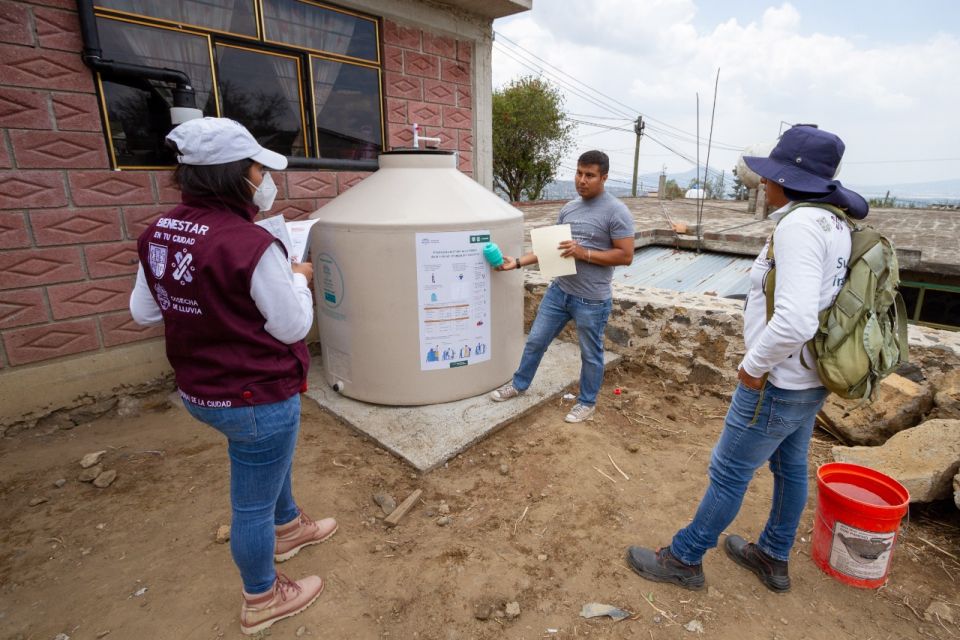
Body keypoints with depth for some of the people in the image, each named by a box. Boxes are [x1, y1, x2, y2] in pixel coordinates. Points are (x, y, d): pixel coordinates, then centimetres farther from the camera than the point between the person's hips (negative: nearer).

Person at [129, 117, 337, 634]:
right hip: (258, 398, -8)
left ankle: (289, 527, 58)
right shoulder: (251, 244, -28)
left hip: (200, 389, 8)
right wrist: (298, 280, -3)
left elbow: (143, 311, 8)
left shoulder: (159, 233, -2)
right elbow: (293, 326, -19)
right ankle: (262, 600, 39)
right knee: (253, 502, 14)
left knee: (268, 462, 32)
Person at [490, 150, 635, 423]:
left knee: (590, 354, 12)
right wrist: (516, 262, 2)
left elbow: (625, 256, -15)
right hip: (559, 291, 6)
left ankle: (587, 402, 32)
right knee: (535, 340, 15)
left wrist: (584, 253, -22)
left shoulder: (616, 211, -13)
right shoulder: (569, 208, 7)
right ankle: (519, 384, 37)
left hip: (592, 300, -6)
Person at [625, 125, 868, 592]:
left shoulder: (799, 224, -24)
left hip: (777, 383, -9)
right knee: (790, 468, 21)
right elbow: (818, 304, 12)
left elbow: (795, 320, -34)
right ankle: (773, 559, 42)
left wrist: (754, 366, -19)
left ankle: (683, 559, 24)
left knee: (728, 473, 5)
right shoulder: (835, 224, 5)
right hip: (811, 377, 9)